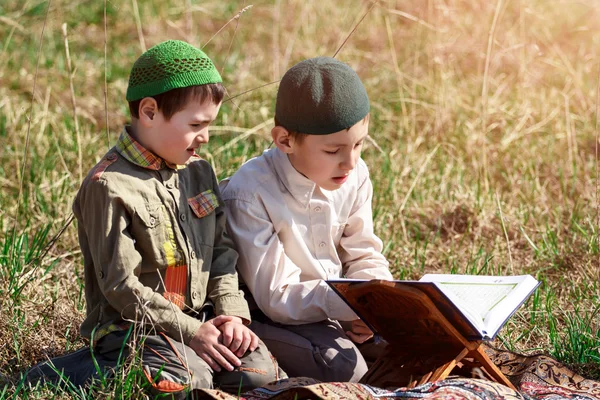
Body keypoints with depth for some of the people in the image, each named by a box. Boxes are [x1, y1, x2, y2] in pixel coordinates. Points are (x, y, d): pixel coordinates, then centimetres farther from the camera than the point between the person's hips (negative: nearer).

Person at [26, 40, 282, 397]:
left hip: (201, 318, 7)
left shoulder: (199, 171, 11)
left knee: (260, 371, -14)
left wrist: (232, 313, -2)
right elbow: (120, 284, -17)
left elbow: (221, 251, 15)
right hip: (133, 325, -6)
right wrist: (191, 332, -17)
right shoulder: (109, 187, -14)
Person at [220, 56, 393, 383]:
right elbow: (277, 298, -25)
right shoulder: (250, 194, -25)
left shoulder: (354, 176, -5)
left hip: (336, 303, 6)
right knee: (343, 367, -29)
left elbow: (364, 257, 6)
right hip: (269, 317, -6)